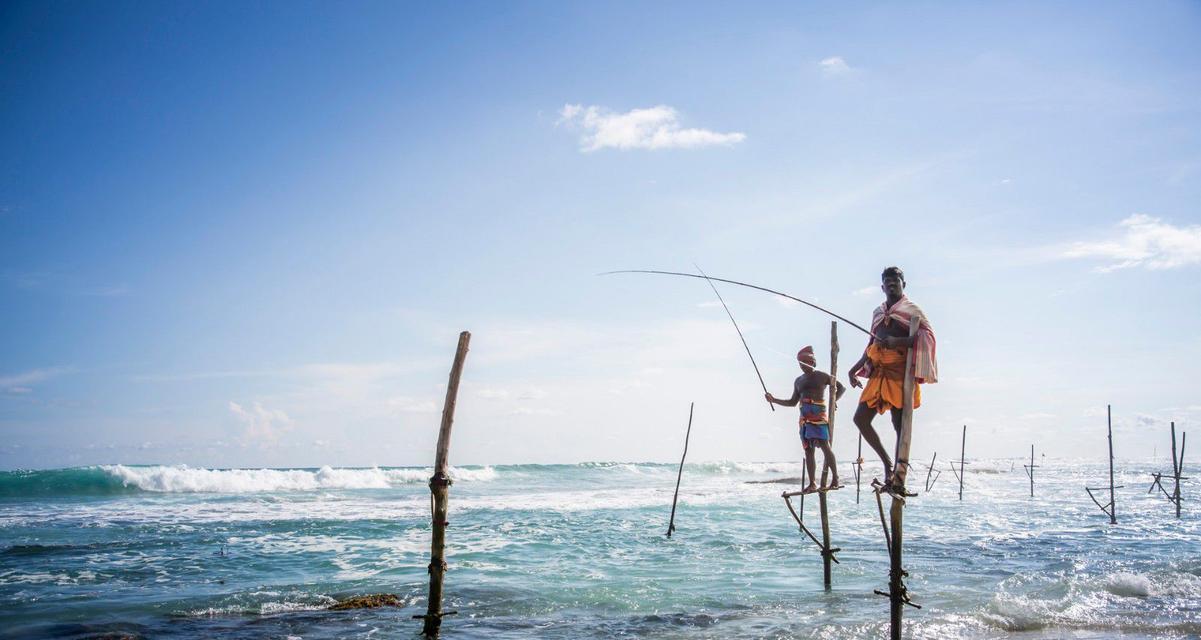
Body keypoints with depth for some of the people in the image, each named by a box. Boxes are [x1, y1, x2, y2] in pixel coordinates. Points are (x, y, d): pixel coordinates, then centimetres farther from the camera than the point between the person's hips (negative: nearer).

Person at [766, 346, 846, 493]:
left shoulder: (822, 376, 5)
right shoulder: (798, 381, 22)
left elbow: (841, 387, 8)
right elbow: (793, 402, 27)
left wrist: (834, 399, -10)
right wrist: (774, 400, 18)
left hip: (819, 415, -6)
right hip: (804, 418, 6)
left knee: (825, 445, -15)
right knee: (808, 450, 2)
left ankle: (835, 478, -12)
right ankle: (812, 484, 3)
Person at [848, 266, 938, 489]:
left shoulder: (912, 309, 2)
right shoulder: (878, 312, 21)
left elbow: (928, 335, -13)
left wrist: (898, 341, -25)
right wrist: (855, 369, 18)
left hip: (901, 372, -6)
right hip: (879, 371, 6)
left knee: (900, 424, -5)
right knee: (860, 418, -1)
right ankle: (887, 462, 13)